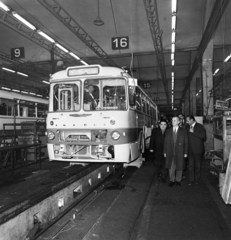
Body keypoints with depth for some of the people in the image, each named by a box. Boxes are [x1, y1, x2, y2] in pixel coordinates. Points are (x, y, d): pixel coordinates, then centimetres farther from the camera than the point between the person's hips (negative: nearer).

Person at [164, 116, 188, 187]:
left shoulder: (183, 131, 1)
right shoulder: (168, 131, 7)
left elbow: (186, 142, 0)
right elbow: (166, 142, 7)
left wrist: (185, 152, -4)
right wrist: (165, 152, 3)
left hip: (179, 153, -1)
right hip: (170, 153, 1)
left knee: (179, 167, 7)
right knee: (171, 167, 6)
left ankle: (178, 180, 26)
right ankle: (172, 180, 22)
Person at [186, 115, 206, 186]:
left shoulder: (200, 126, -5)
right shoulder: (187, 127, 9)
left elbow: (203, 136, -18)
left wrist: (193, 132, -21)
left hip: (198, 149, -3)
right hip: (190, 150, 4)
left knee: (198, 165, 8)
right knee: (190, 165, 2)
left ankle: (196, 179, 22)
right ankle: (191, 180, 9)